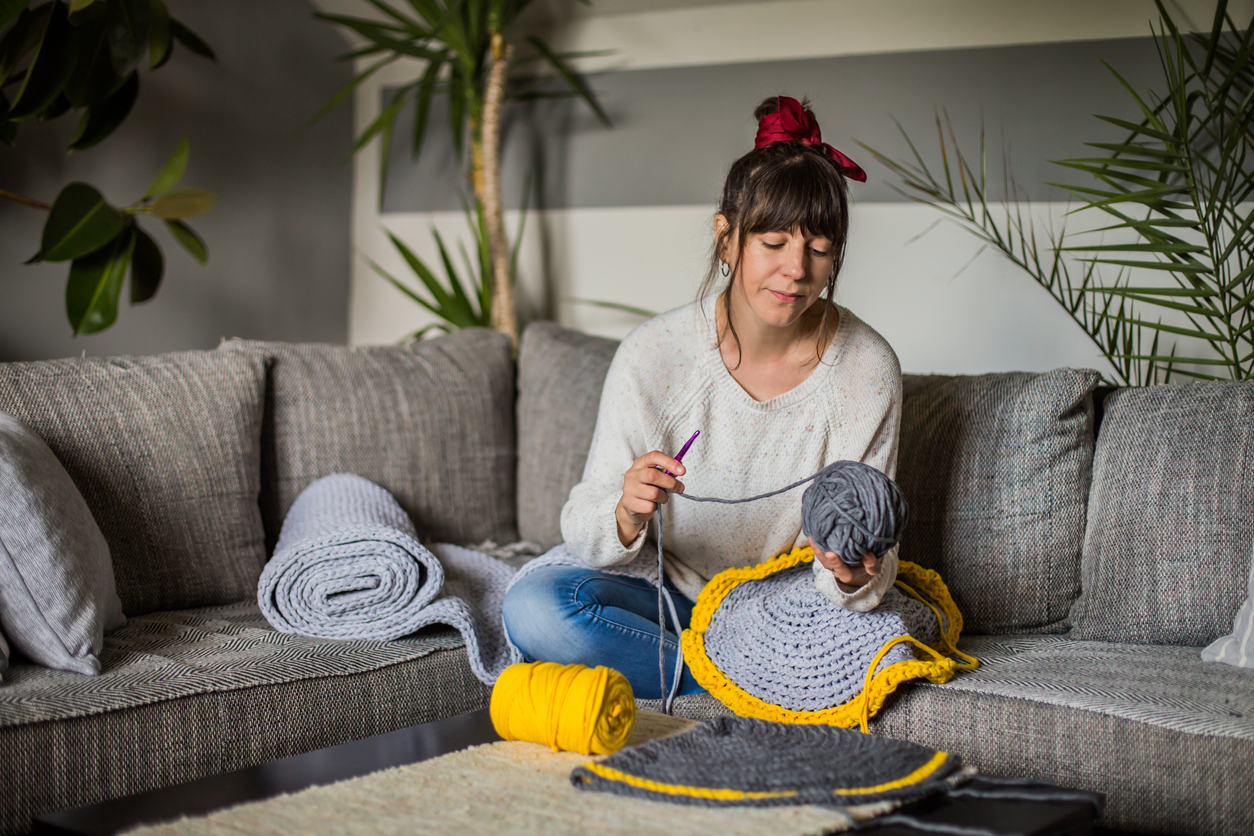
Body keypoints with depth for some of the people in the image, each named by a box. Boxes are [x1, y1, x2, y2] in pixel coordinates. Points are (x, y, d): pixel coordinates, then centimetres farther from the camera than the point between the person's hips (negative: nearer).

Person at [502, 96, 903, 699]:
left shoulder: (866, 368, -12)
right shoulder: (654, 354, -15)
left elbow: (871, 552, -8)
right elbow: (583, 532, -13)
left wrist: (852, 576, -32)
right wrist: (627, 518, -37)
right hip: (670, 596, 1)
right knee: (535, 606, -28)